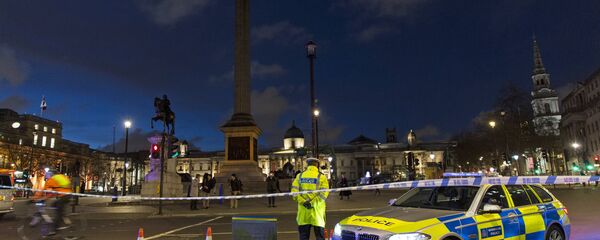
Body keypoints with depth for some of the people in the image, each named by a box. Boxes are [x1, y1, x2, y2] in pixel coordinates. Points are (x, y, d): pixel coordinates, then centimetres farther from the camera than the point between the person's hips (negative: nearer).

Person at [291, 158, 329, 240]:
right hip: (317, 211, -2)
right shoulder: (321, 177, -3)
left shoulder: (300, 176, 6)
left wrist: (303, 202, -8)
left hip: (303, 210, 3)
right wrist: (312, 202, -14)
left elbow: (294, 191, -4)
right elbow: (324, 193, -15)